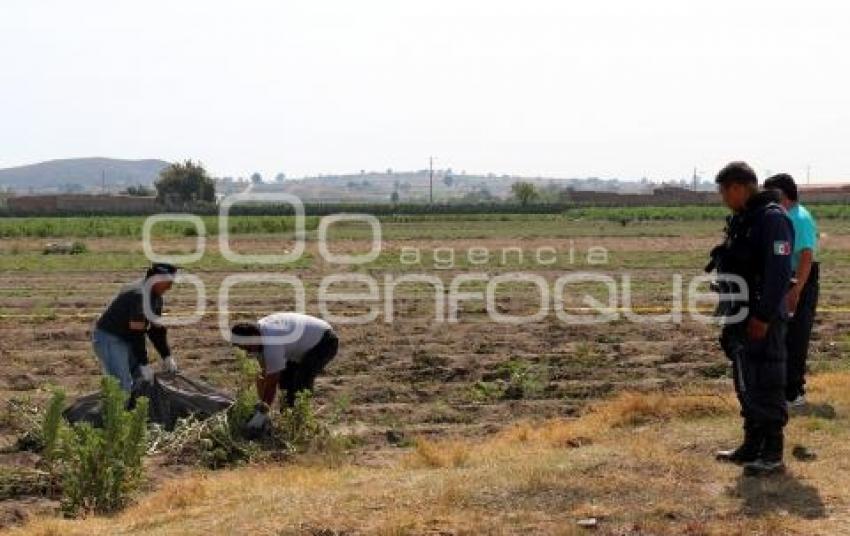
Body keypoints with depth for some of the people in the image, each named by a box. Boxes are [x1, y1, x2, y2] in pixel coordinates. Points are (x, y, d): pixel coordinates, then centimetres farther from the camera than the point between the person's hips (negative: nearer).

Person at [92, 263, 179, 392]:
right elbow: (136, 333, -26)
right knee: (123, 387, -16)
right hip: (109, 338, -10)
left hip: (126, 338, 10)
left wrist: (167, 357, 5)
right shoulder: (139, 295, -26)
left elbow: (157, 329, 10)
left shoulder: (155, 297, 5)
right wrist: (144, 364, -23)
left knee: (142, 382, 10)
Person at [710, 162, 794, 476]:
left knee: (766, 386, -3)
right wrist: (730, 316, 18)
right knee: (746, 385, 15)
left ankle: (773, 454, 5)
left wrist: (763, 317, -23)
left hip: (763, 320, -9)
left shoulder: (772, 218, -16)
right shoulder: (740, 219, 14)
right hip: (740, 317, 10)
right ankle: (752, 447, 25)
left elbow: (779, 273, -22)